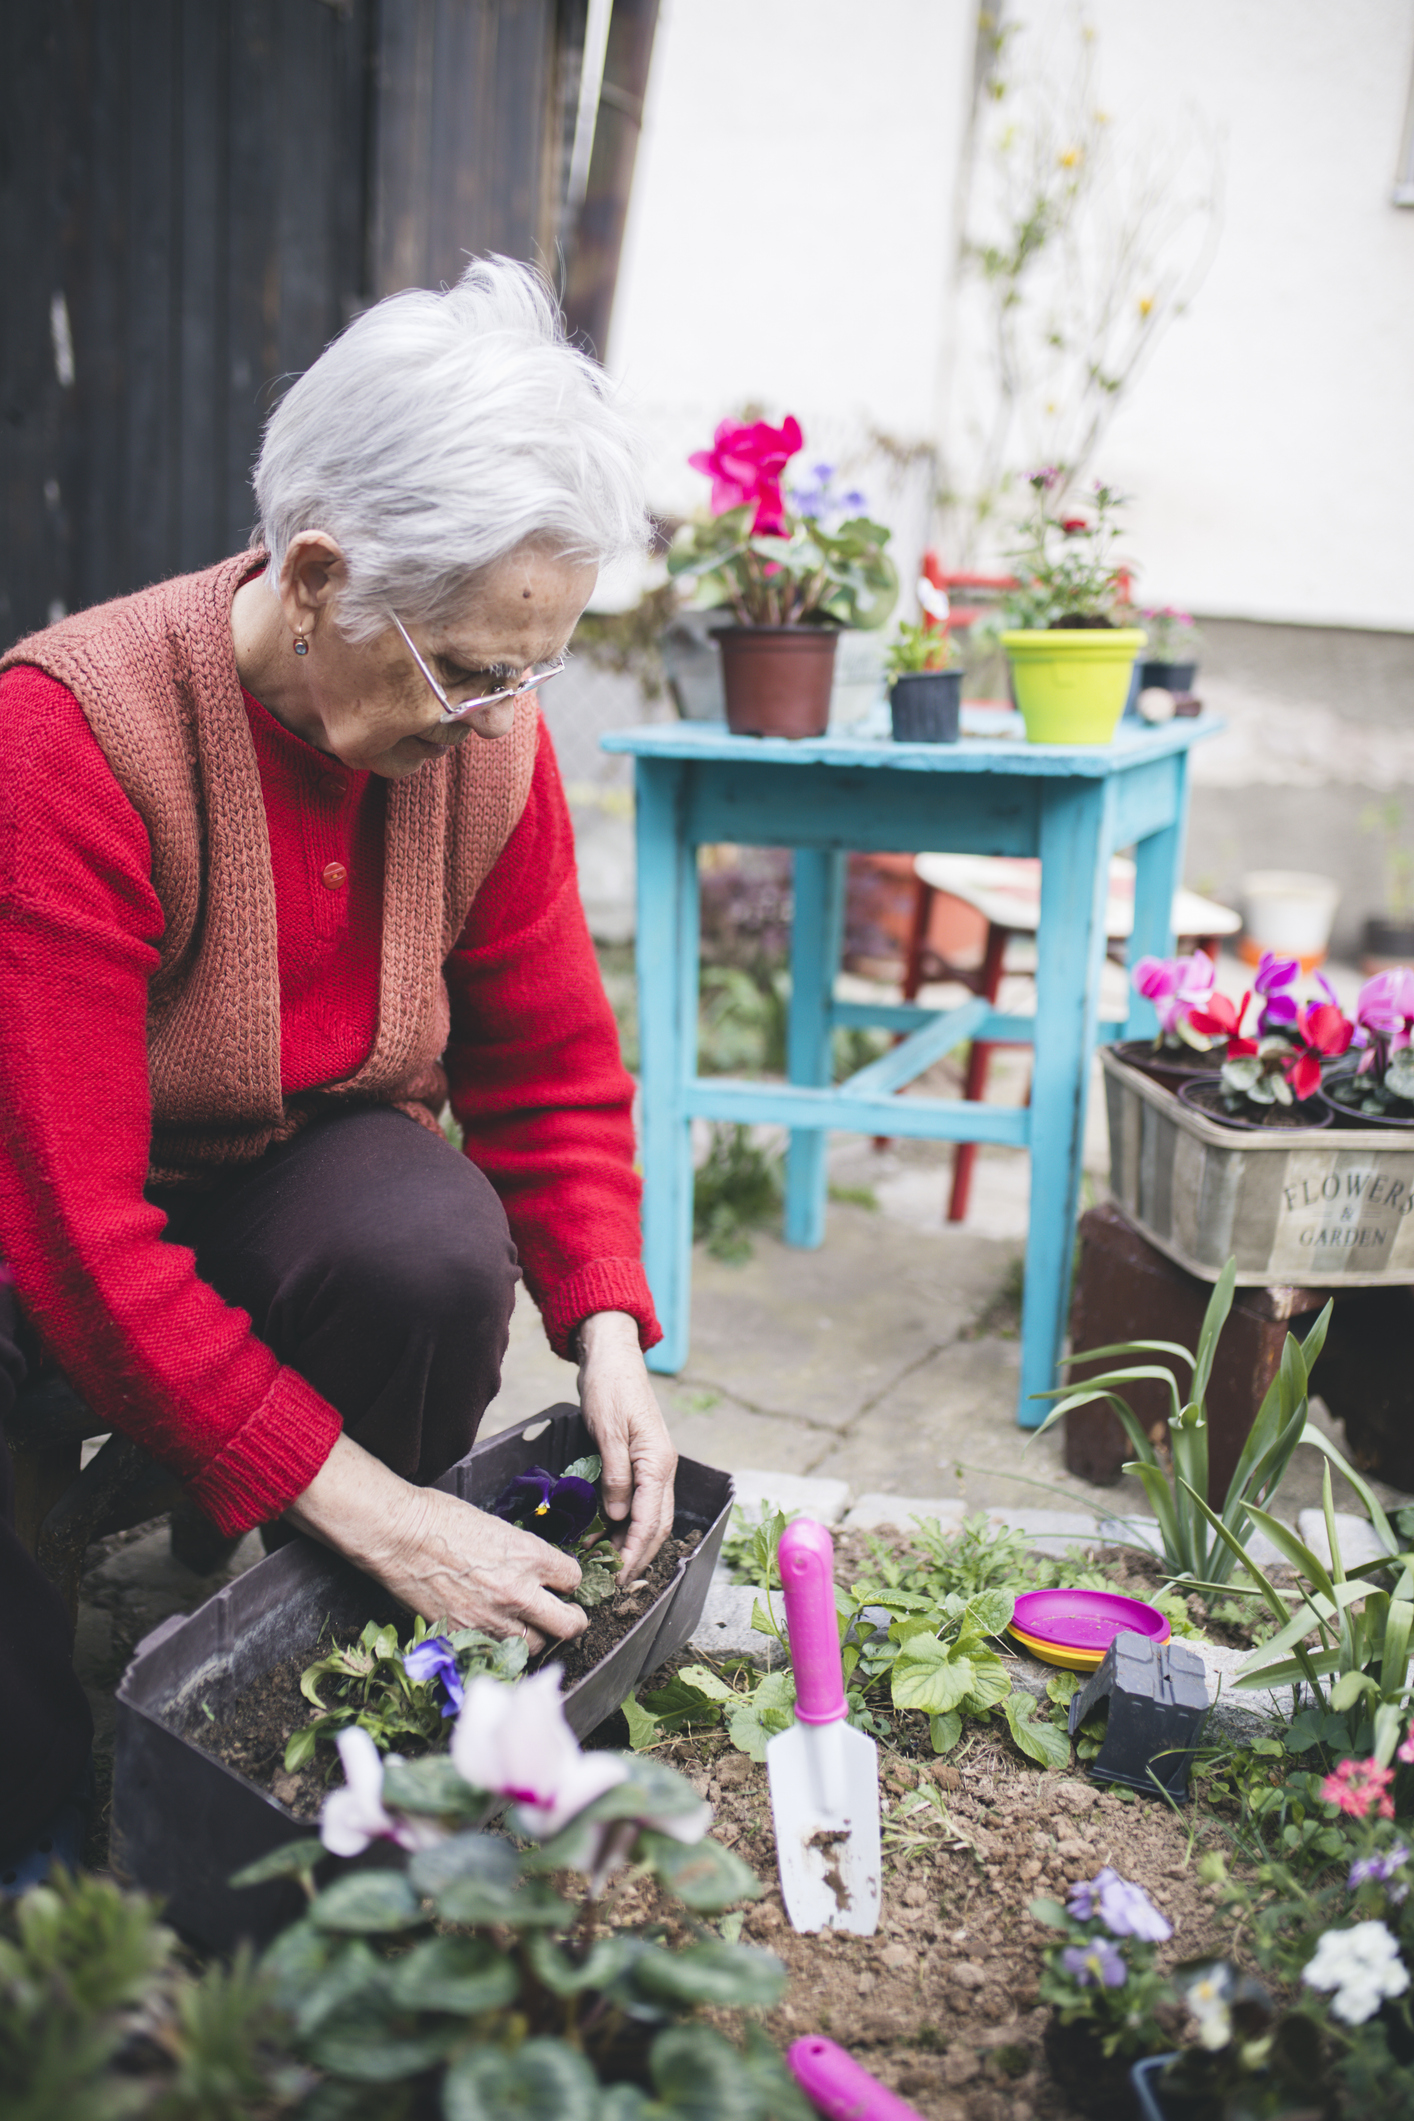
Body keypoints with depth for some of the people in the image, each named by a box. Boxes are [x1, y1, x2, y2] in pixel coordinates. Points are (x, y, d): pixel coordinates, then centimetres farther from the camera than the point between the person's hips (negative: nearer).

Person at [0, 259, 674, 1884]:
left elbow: (552, 1069, 0)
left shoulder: (484, 738, -13)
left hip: (293, 1174, 4)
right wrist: (372, 1506, -33)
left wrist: (607, 1328, -18)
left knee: (440, 1244, -31)